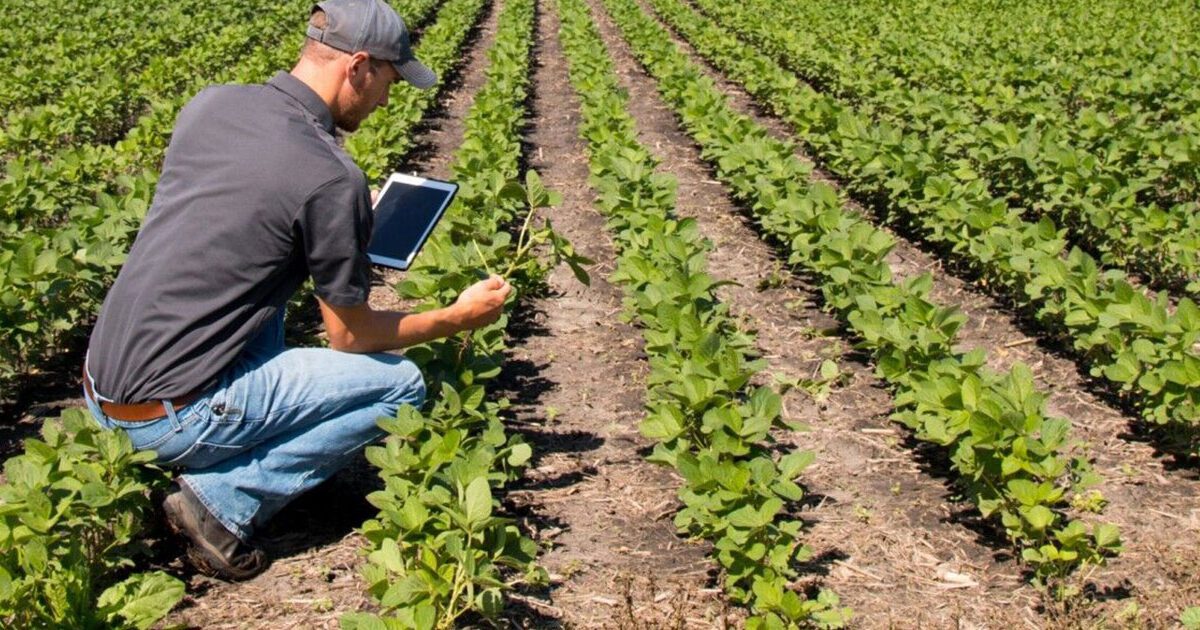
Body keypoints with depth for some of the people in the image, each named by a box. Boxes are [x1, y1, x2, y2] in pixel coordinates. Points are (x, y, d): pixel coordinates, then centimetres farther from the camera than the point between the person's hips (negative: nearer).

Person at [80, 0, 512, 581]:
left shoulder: (207, 104, 4)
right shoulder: (332, 180, -17)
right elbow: (352, 336, -5)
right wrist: (460, 318, 9)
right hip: (171, 417, -8)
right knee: (402, 385, 1)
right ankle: (223, 498, -4)